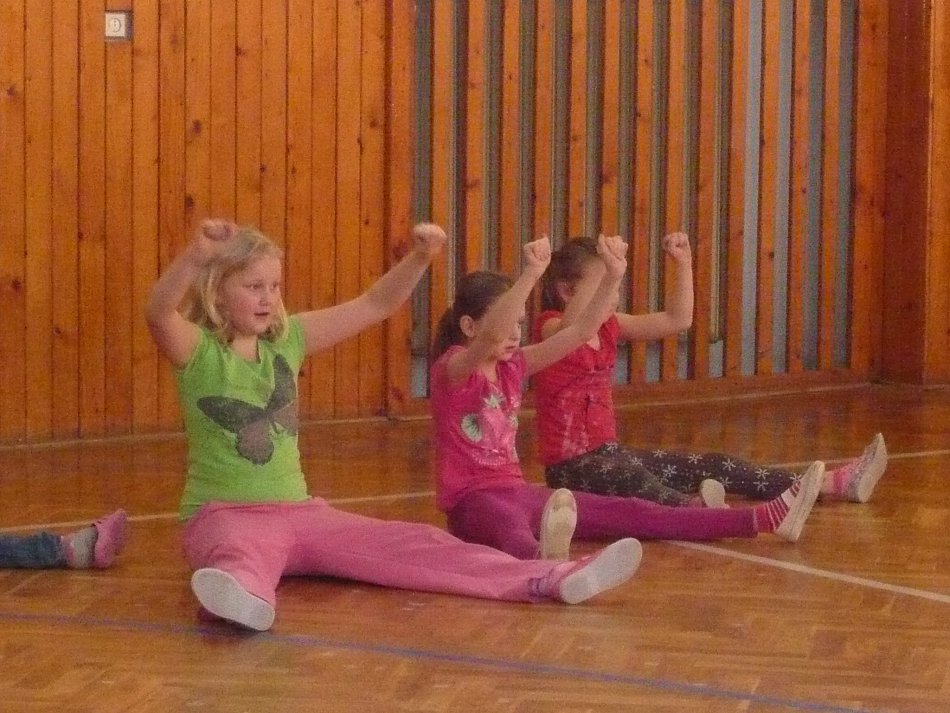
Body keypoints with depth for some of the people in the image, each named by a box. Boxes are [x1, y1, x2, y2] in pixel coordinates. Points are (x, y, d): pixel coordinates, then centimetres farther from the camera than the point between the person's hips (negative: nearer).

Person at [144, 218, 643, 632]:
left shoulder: (288, 339, 8)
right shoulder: (196, 348, -8)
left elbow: (374, 306, 7)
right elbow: (158, 313, -31)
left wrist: (420, 257, -11)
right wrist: (195, 255, -50)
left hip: (298, 511, 6)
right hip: (223, 515, -6)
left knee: (417, 544, -10)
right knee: (244, 553, -43)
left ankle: (553, 580, -22)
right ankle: (243, 598, -80)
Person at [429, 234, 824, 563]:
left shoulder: (512, 366, 11)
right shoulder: (451, 368, -10)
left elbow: (581, 331, 2)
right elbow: (490, 336, -33)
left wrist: (613, 276, -10)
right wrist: (530, 275, -44)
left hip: (518, 492, 7)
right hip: (472, 502, -7)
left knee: (630, 513, -1)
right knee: (512, 527, -44)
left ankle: (768, 517, -7)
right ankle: (547, 559, -82)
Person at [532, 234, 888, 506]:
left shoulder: (609, 326, 11)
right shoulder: (550, 327, -12)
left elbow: (677, 321, 13)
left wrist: (683, 263, 3)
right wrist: (606, 271, -51)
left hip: (609, 453, 9)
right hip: (570, 465, -9)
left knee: (716, 467, 1)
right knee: (632, 479, -42)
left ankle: (834, 483, -3)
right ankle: (696, 509, -75)